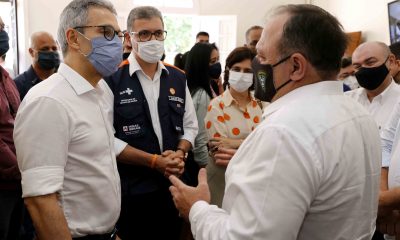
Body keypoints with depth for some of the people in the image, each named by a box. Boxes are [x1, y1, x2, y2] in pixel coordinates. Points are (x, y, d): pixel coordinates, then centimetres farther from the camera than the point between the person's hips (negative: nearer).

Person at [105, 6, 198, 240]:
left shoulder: (178, 78, 7)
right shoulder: (113, 79, -12)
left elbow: (190, 125, 12)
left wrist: (180, 154, -8)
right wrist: (154, 161, -16)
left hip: (173, 185, 5)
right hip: (131, 189, -5)